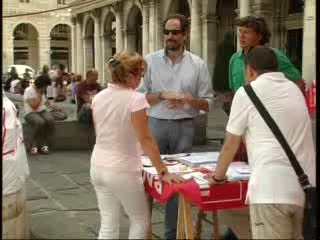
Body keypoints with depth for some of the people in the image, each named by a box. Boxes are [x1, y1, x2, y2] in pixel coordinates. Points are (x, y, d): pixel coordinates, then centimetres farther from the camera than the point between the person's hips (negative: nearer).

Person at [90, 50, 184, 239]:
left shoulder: (98, 98, 1)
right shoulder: (135, 99, -18)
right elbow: (146, 140, -19)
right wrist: (163, 172, -15)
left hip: (98, 167, 6)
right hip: (122, 171, -6)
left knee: (108, 225, 16)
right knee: (141, 221, 16)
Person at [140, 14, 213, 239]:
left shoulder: (198, 64, 3)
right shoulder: (150, 60, 2)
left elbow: (207, 103, 4)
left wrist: (190, 100, -15)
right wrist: (162, 95, -15)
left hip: (184, 128, 1)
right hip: (155, 125, 0)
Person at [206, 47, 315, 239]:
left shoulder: (247, 92, 1)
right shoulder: (294, 90, 19)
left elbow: (231, 144, 8)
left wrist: (218, 176, 25)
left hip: (272, 188, -6)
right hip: (306, 187, 7)